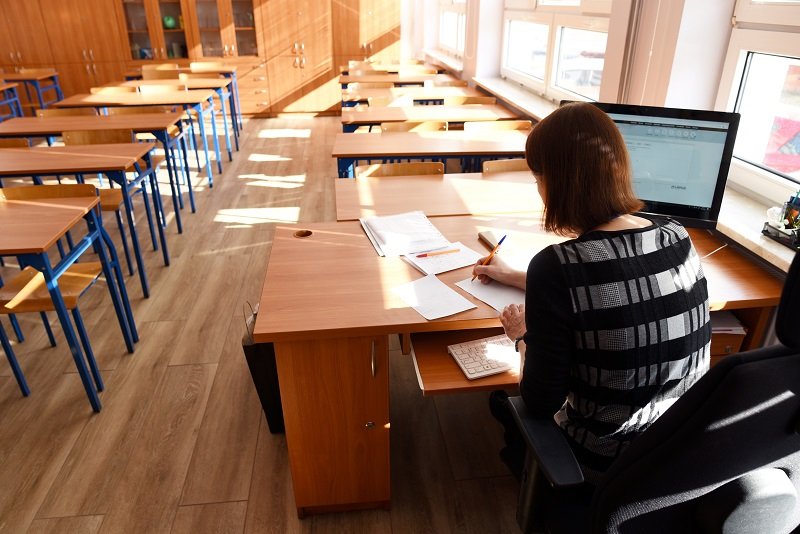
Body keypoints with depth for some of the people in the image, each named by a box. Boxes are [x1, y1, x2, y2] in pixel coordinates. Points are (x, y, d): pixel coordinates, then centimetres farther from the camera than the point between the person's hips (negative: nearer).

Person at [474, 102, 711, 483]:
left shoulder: (557, 265, -29)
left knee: (504, 399, 23)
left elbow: (541, 402, -21)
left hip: (606, 465, -5)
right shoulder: (677, 236, -8)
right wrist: (514, 277, 20)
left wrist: (525, 334, -2)